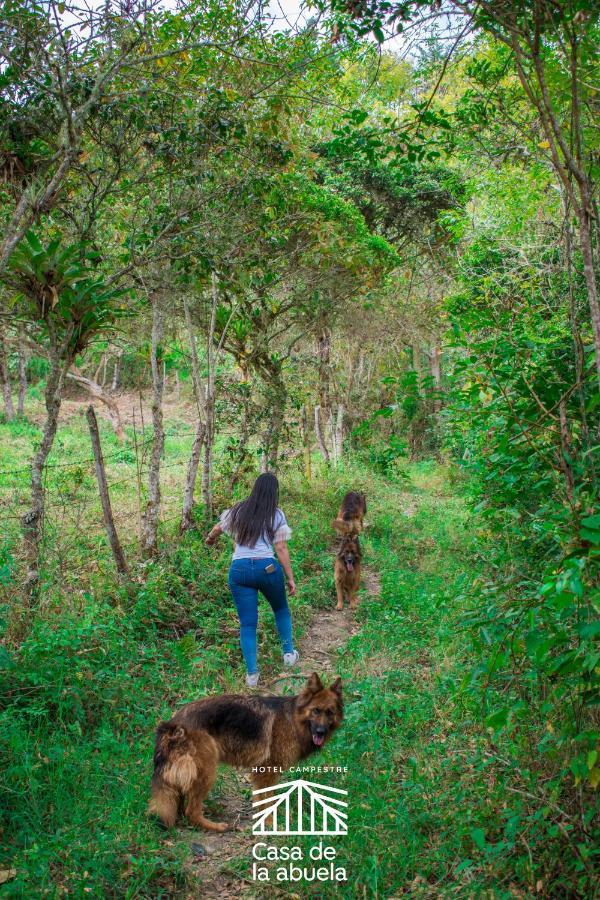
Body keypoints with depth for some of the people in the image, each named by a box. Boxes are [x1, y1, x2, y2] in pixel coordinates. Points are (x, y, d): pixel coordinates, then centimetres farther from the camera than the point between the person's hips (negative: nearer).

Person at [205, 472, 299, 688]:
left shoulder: (238, 511, 10)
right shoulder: (276, 515, 1)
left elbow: (217, 530, 26)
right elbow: (281, 550, -3)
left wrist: (209, 540, 49)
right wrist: (290, 578, 3)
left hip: (239, 569, 2)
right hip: (267, 568, -2)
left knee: (247, 623, 6)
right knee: (281, 609, 26)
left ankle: (252, 673, 3)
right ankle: (289, 653, 29)